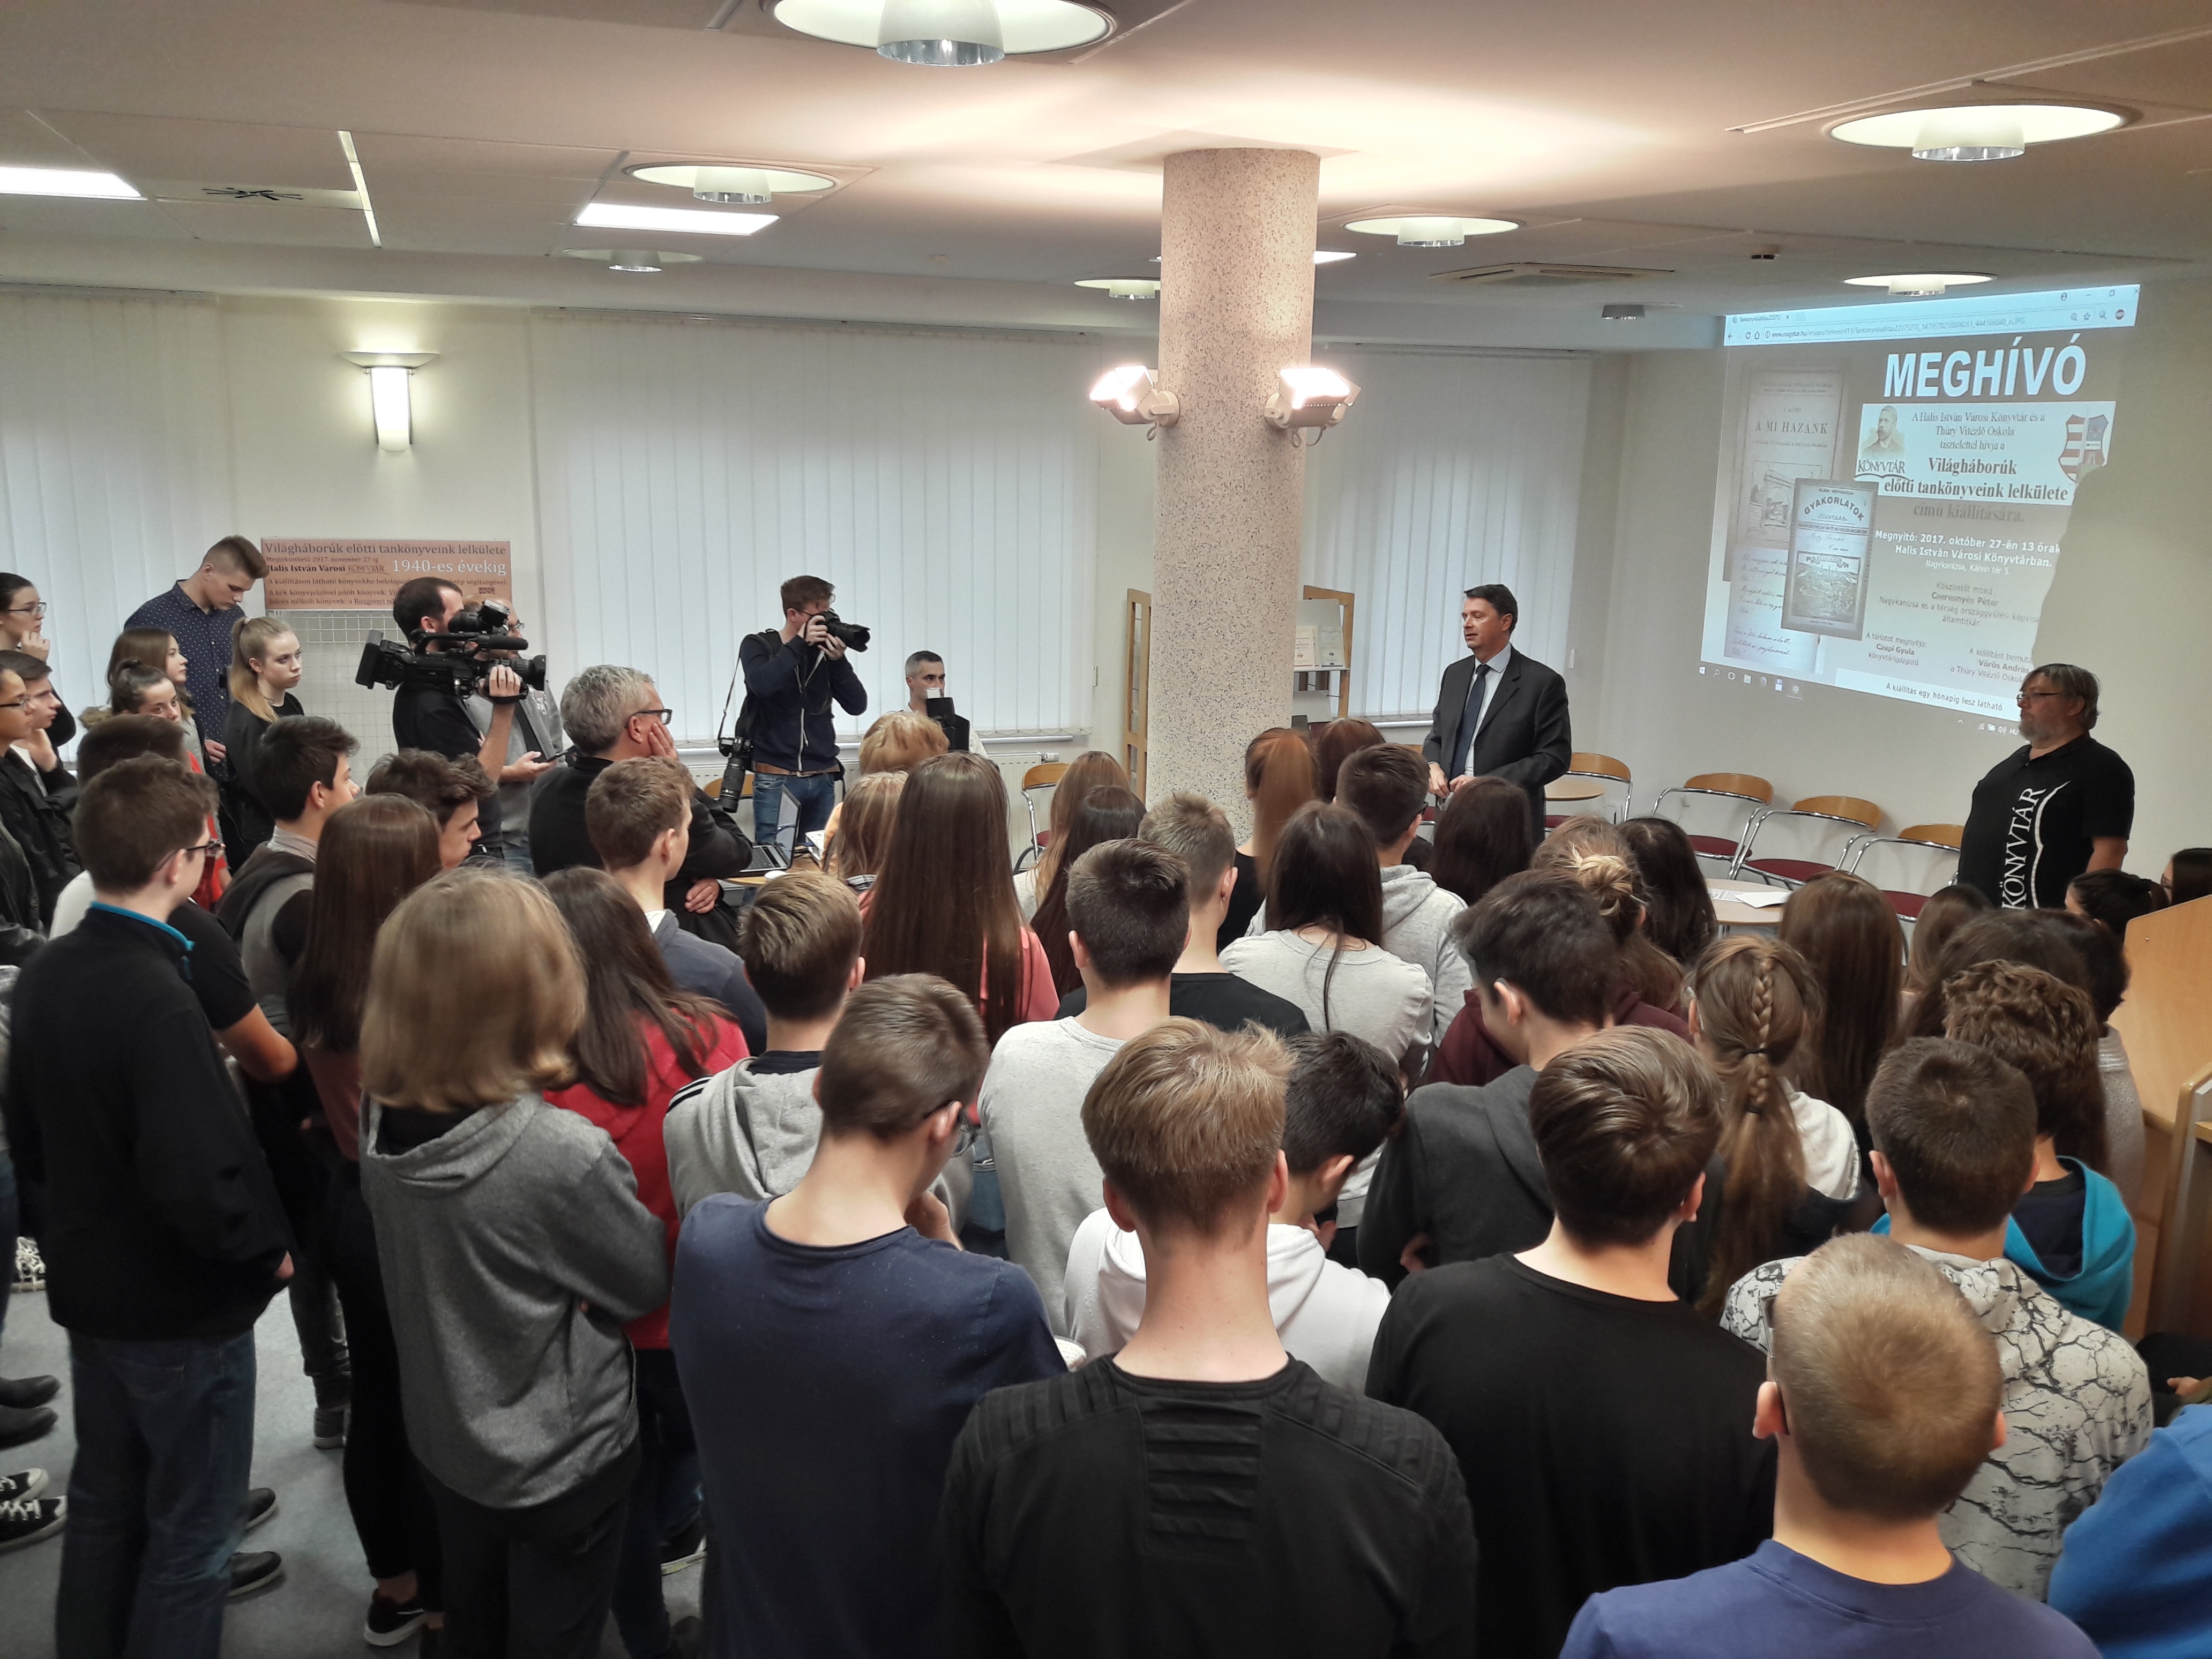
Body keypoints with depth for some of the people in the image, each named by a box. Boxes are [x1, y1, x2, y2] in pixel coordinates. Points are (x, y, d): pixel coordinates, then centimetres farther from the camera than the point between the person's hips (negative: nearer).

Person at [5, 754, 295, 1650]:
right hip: (185, 1306, -8)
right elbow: (202, 1183, -33)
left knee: (105, 1500, 25)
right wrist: (269, 1247, -16)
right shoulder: (156, 1000, -29)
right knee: (193, 1528, 11)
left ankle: (90, 1641, 43)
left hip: (88, 1283, 8)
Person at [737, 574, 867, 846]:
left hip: (822, 778, 3)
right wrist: (800, 643, -17)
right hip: (776, 779, -3)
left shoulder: (825, 651, 7)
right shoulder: (758, 646, 1)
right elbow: (762, 684, -21)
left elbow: (857, 706, 4)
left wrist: (839, 661, -9)